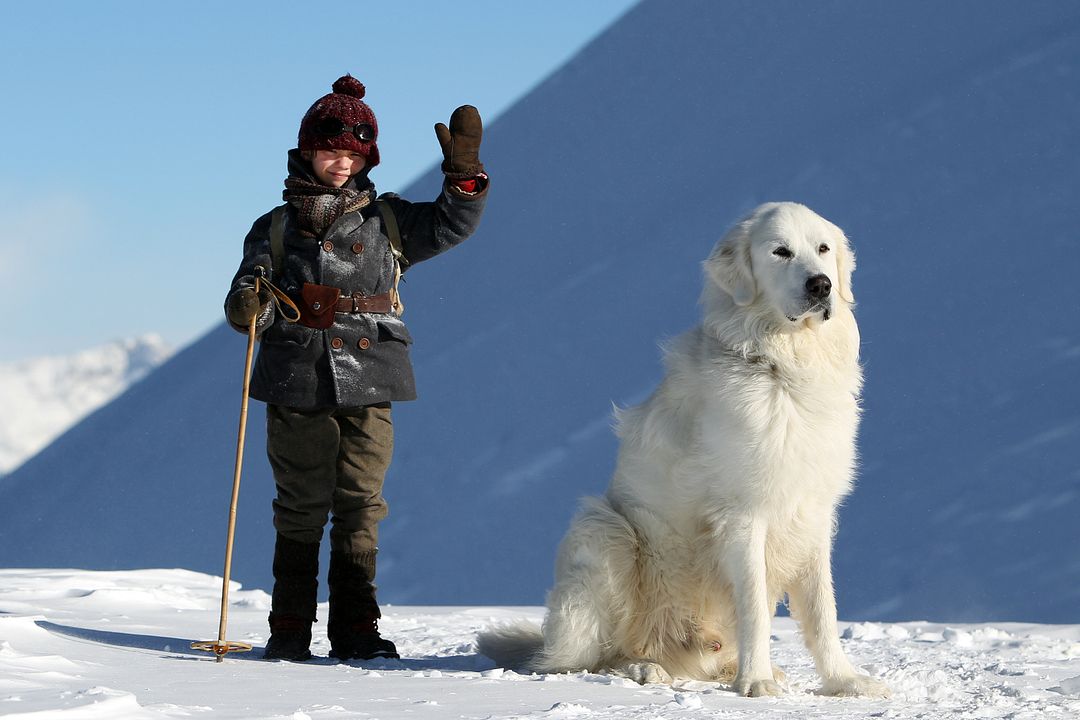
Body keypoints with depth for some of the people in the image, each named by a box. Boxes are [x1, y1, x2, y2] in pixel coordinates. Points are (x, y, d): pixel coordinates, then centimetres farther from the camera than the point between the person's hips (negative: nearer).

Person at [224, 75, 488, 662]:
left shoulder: (387, 221, 13)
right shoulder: (277, 228, 9)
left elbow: (450, 224, 7)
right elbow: (252, 294, 2)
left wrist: (463, 173, -7)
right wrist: (248, 307, -22)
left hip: (369, 390, 1)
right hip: (297, 391, -1)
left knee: (360, 509, 3)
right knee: (300, 510, 2)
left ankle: (356, 629, 8)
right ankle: (289, 629, 8)